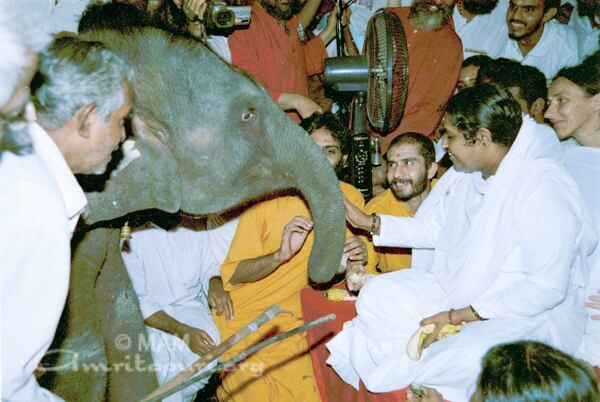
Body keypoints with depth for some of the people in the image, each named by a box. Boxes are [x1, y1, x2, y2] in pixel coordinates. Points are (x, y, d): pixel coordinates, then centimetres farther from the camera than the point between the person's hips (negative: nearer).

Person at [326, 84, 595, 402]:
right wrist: (368, 223, 10)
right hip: (456, 289, 8)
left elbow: (547, 289, -25)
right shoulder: (465, 172, 3)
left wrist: (458, 316, -23)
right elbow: (433, 229, 17)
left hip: (528, 316, -8)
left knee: (469, 357, -37)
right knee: (375, 294, -6)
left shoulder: (545, 188, -23)